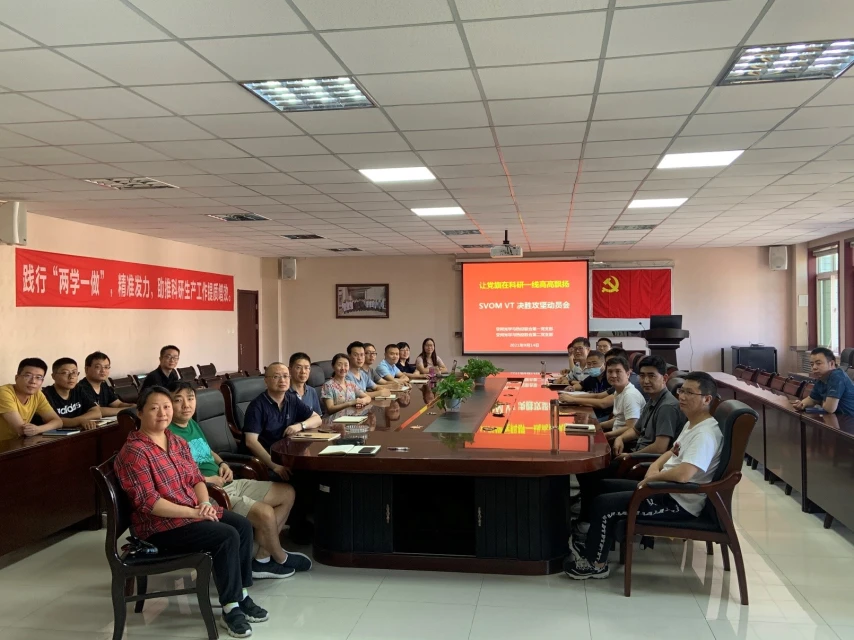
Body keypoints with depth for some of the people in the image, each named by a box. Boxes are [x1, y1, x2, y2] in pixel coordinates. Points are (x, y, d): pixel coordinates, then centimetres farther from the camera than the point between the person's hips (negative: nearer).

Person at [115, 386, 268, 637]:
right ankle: (230, 609, -9)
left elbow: (196, 478, 11)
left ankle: (241, 595, 5)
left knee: (243, 525, -7)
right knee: (227, 536, -23)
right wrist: (193, 512, -25)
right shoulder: (134, 452, -18)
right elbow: (149, 503, -23)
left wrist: (204, 503, -10)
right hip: (160, 524, -8)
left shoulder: (177, 441, 9)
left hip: (195, 510, 8)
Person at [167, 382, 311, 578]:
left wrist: (222, 464, 9)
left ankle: (263, 558, 5)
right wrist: (207, 479, -18)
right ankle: (280, 558, 5)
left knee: (287, 493, 8)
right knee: (265, 513, -28)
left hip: (228, 484, 11)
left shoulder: (193, 424, 15)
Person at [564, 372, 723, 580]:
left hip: (680, 503, -11)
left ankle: (596, 564, 6)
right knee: (605, 487, 14)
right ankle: (594, 548, 22)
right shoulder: (691, 424, 10)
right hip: (668, 491, 11)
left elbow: (683, 475, -36)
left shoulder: (705, 434, -23)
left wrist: (652, 477, -17)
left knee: (603, 504, -13)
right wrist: (654, 468, 2)